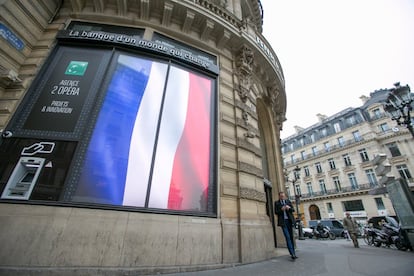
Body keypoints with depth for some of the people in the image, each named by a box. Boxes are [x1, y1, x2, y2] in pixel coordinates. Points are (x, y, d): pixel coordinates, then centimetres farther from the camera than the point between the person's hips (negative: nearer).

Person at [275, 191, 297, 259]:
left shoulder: (288, 201, 9)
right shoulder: (276, 203, 1)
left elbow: (293, 210, 7)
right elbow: (276, 212, -2)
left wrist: (289, 208, -14)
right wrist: (281, 209, -19)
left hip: (289, 220, 3)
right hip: (283, 221, -3)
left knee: (291, 237, 10)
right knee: (287, 237, -10)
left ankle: (293, 252, 20)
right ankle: (292, 254, -9)